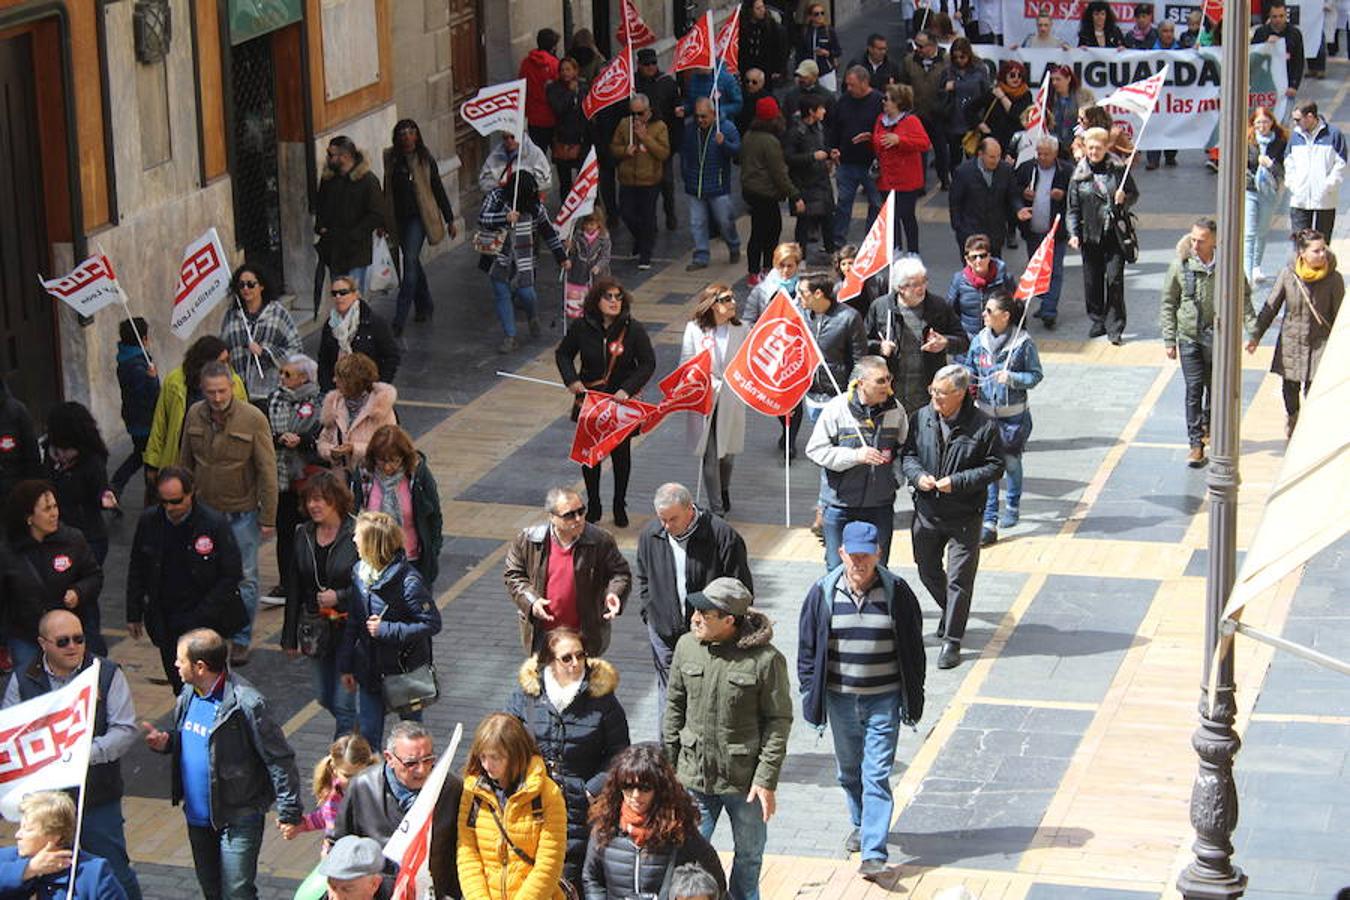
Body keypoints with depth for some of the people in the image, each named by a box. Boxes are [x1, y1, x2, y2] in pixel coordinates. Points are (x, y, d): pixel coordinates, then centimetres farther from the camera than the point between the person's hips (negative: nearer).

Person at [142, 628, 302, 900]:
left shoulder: (246, 704, -23)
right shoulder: (188, 694, 2)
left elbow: (279, 760, -20)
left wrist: (289, 812, -20)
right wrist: (165, 743, -3)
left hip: (238, 819, -8)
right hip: (198, 816, 8)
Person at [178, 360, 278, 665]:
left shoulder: (253, 419, -14)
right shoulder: (194, 416, -2)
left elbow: (267, 471, -10)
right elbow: (187, 463, 11)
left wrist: (268, 518, -10)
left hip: (242, 513, -3)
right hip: (204, 511, 3)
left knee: (244, 579, 5)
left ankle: (241, 639, 18)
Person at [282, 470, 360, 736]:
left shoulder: (357, 535, -14)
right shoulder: (303, 536, 3)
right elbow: (294, 588, 9)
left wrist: (340, 597, -19)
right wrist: (290, 637, 11)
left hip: (349, 628, -6)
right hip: (315, 629, 6)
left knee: (343, 704, -5)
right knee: (325, 699, 17)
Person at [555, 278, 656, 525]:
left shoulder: (633, 329, -12)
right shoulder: (582, 327, -7)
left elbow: (648, 364, -7)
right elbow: (563, 354, 7)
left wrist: (627, 389, -19)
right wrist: (571, 379, -9)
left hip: (622, 403, -1)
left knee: (621, 454, 9)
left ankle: (620, 506, 25)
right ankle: (593, 506, 25)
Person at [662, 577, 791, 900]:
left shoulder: (766, 659, -16)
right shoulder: (687, 646, -3)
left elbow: (779, 721, -10)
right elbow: (674, 706, 8)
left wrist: (767, 780, -13)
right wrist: (667, 762, 7)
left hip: (745, 780, -3)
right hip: (694, 776, 3)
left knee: (749, 857, 15)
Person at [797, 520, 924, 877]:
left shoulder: (896, 592, -7)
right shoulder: (823, 593, -4)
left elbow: (913, 647, 2)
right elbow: (807, 647, 5)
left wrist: (913, 697, 2)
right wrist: (810, 692, 2)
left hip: (883, 700, -3)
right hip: (840, 700, 3)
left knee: (876, 775, -7)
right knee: (848, 770, 19)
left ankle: (874, 851, -9)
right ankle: (861, 824, 43)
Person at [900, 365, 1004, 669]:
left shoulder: (983, 426, -12)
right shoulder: (921, 419, -2)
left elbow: (995, 467, -8)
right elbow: (907, 454, 9)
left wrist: (958, 481, -19)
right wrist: (917, 475, -13)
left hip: (964, 517, -4)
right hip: (926, 511, 4)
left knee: (959, 578, -3)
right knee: (928, 571, 18)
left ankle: (952, 641, 5)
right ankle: (950, 611, 47)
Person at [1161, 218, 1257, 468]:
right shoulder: (1180, 265, -9)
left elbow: (1243, 298, 3)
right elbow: (1168, 304, 0)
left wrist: (1253, 331, -4)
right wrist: (1169, 339, -1)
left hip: (1220, 337, 1)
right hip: (1190, 337, -1)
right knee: (1194, 389, -7)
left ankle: (1208, 426, 39)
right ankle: (1196, 443, -2)